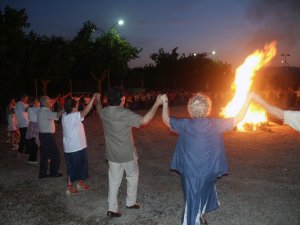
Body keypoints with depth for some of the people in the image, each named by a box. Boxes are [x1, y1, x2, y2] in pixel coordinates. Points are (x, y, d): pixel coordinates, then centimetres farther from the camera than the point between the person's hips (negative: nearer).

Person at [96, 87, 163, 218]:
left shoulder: (104, 113, -4)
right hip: (127, 153, -5)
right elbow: (144, 121, -29)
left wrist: (97, 99, 43)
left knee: (114, 181, 14)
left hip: (112, 154, 5)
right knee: (132, 176, 19)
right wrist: (157, 104, -25)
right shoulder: (125, 114, -24)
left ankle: (112, 209, 17)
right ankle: (130, 202, 30)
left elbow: (99, 108, 21)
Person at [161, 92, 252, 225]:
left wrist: (165, 102, 17)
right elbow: (238, 118, -1)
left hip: (190, 172, -1)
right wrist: (248, 100, 8)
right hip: (209, 172, 1)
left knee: (192, 200, 13)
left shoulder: (185, 124, -11)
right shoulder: (216, 124, -11)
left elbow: (166, 119, 4)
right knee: (205, 193, 28)